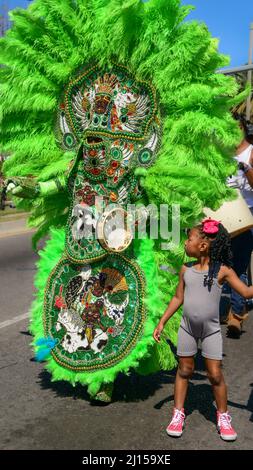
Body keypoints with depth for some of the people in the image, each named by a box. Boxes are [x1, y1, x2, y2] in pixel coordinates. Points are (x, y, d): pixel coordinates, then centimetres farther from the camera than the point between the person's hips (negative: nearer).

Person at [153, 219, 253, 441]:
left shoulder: (222, 270, -12)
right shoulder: (186, 269, -2)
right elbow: (178, 298, 6)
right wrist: (162, 323, 5)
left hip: (211, 330, -2)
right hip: (187, 327, 3)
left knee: (215, 374, 1)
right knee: (184, 370, 10)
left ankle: (223, 417, 20)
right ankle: (178, 414, 22)